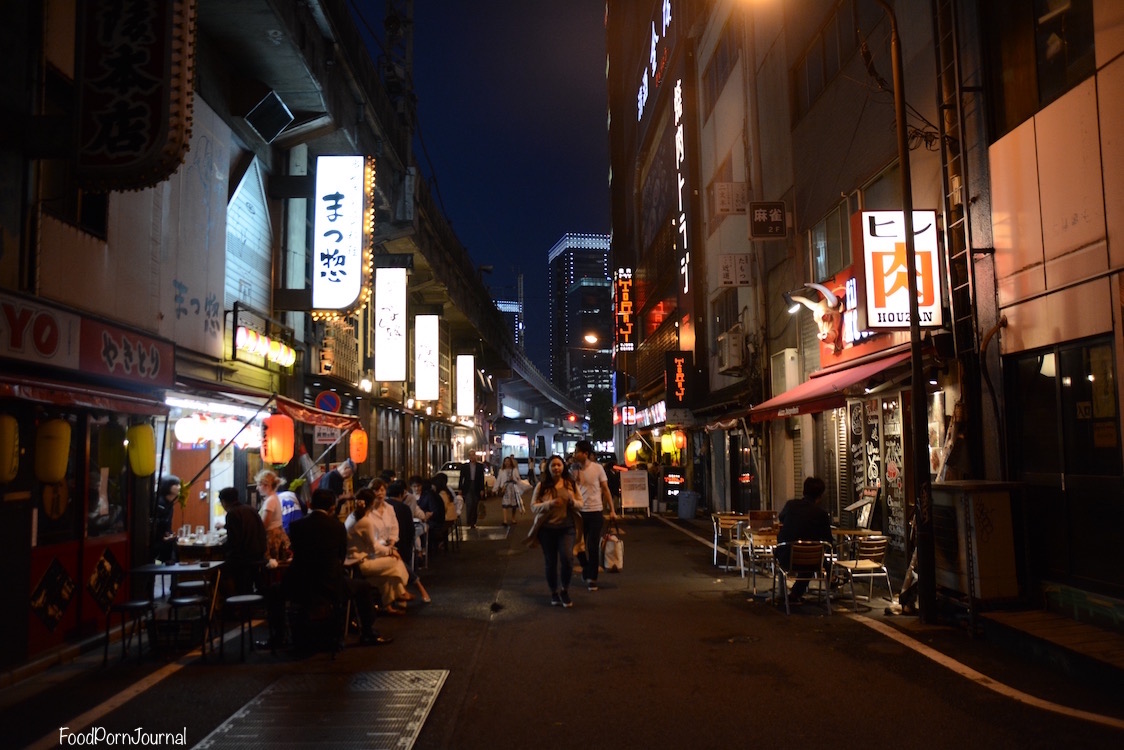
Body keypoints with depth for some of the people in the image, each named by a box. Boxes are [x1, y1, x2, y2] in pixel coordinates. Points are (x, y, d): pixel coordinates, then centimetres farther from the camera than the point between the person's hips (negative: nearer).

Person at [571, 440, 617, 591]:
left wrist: (612, 510, -3)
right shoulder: (573, 469, -1)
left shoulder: (597, 468, -6)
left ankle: (592, 577, 14)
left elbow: (605, 489, 0)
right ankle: (586, 568, 35)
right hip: (579, 512, 2)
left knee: (593, 547, 2)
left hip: (596, 512, -2)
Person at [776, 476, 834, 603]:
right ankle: (796, 594, 39)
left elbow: (780, 519, 22)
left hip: (785, 559, 2)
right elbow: (828, 541, -3)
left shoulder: (790, 504, -2)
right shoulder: (821, 513, -11)